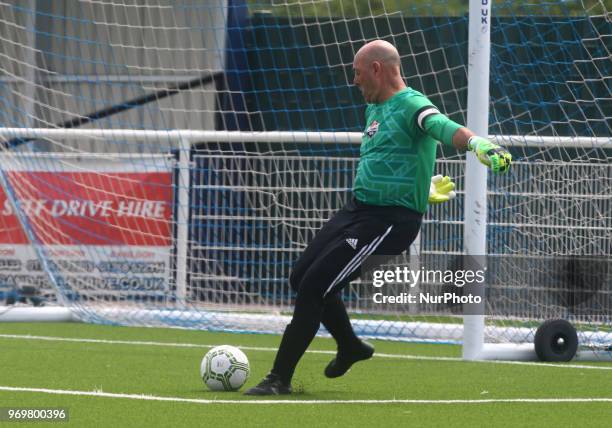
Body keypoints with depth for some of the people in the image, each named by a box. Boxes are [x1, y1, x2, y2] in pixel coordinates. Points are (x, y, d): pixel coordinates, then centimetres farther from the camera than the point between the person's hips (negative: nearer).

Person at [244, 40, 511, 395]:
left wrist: (475, 141, -56)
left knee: (313, 287, -13)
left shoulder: (411, 105, -15)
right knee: (302, 277, 17)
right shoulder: (375, 108, 15)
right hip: (358, 208, 10)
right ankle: (350, 347, 37)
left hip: (389, 220, -10)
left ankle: (280, 379, -3)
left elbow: (442, 126, -36)